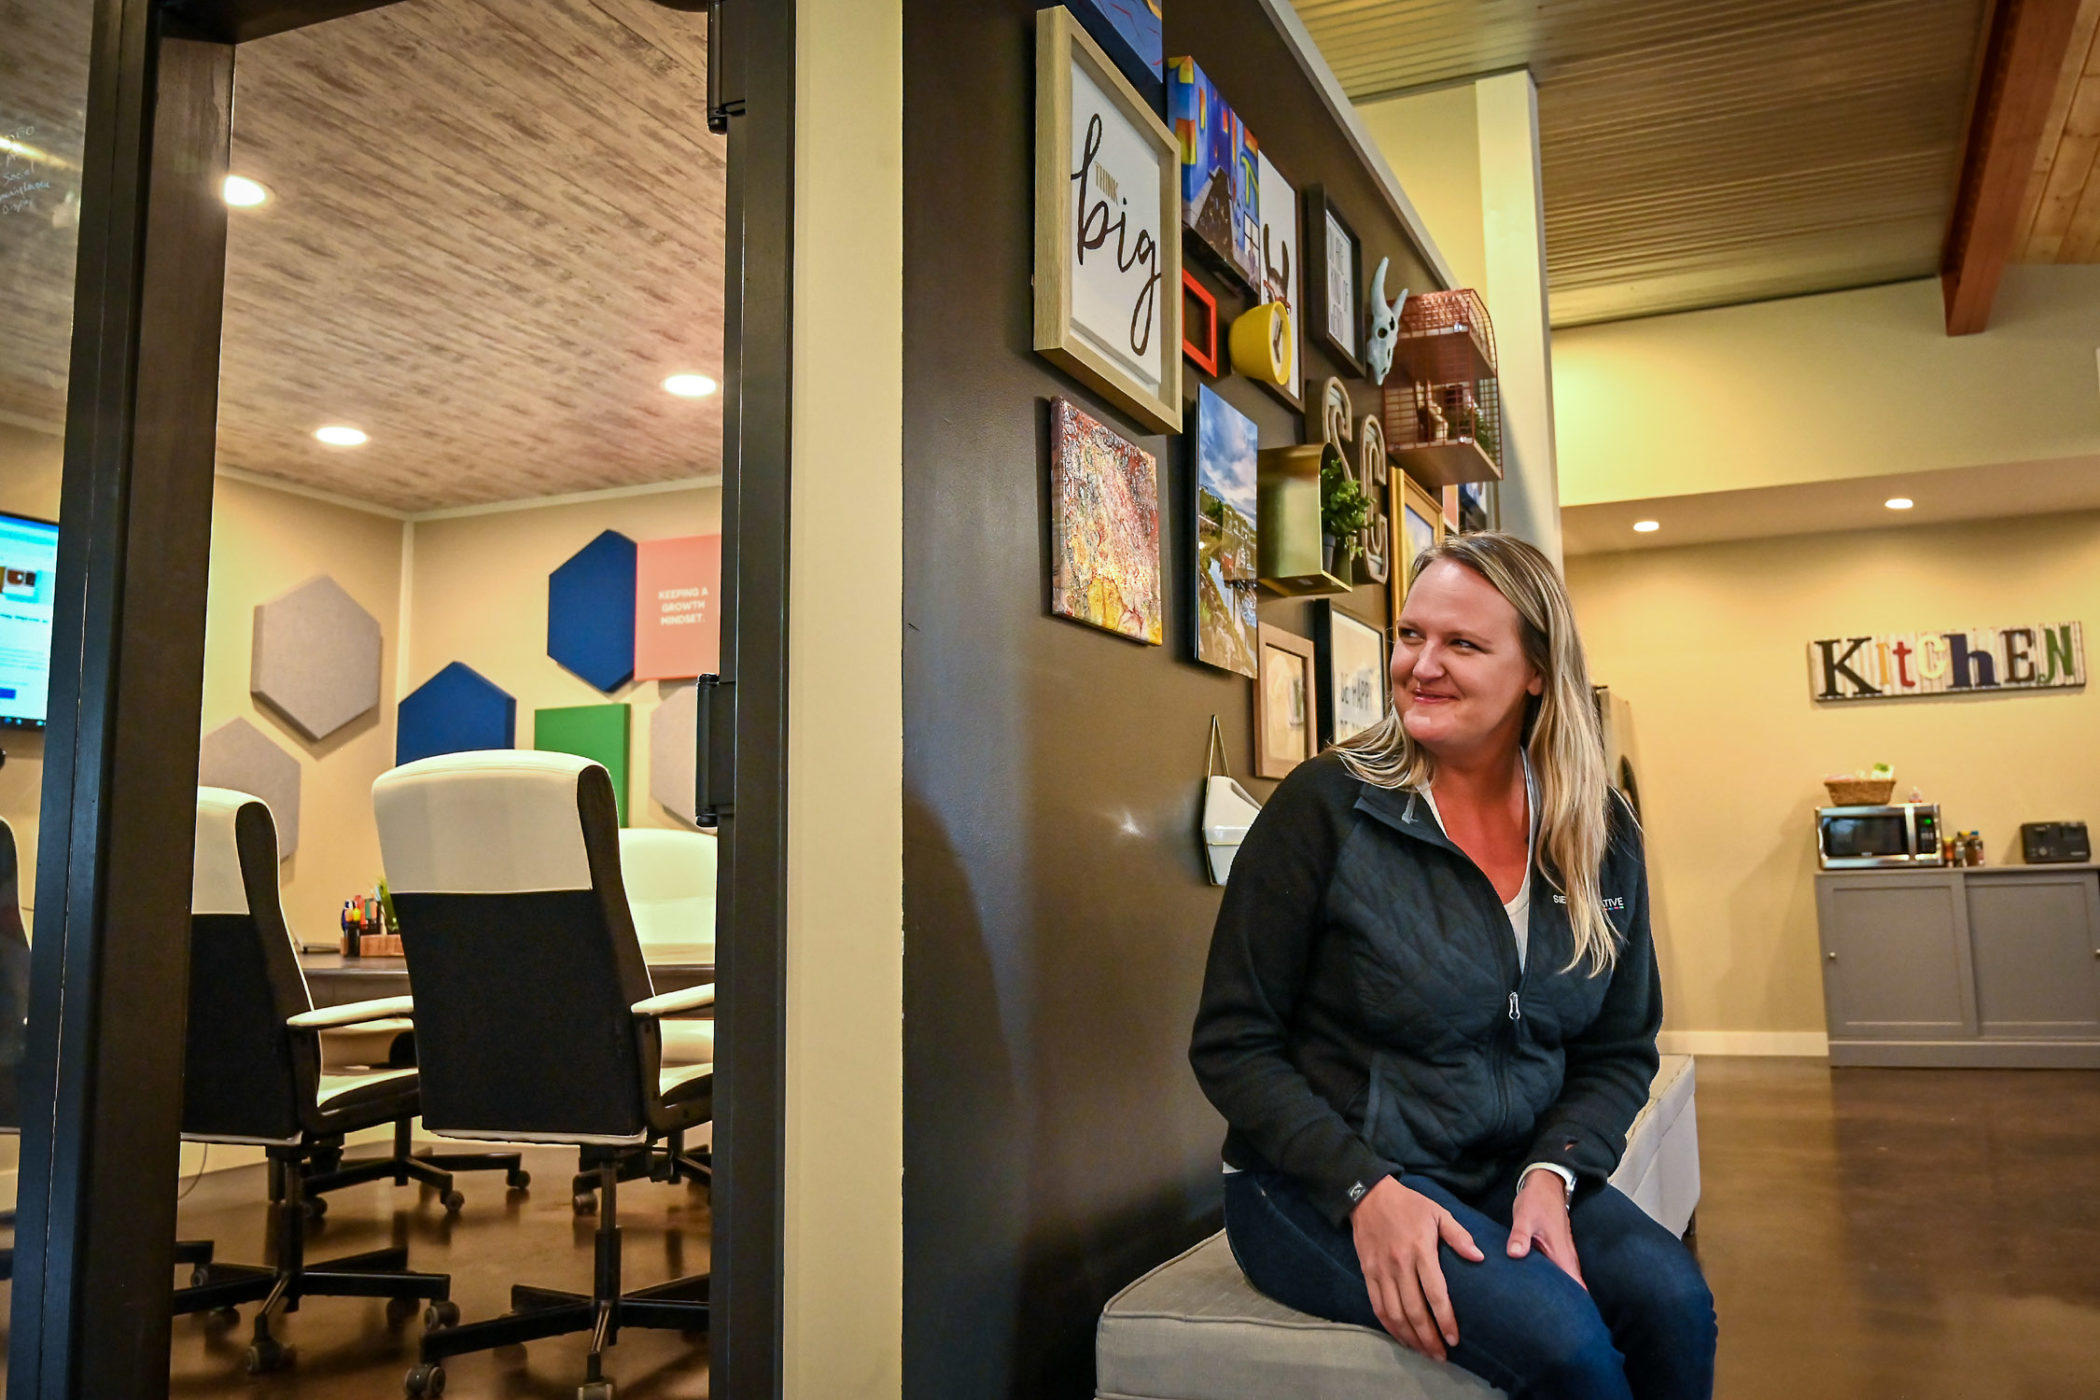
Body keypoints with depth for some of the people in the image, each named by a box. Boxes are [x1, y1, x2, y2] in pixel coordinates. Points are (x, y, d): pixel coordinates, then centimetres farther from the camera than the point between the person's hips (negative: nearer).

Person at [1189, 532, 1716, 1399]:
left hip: (1510, 1175, 5)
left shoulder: (1603, 838, 1)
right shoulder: (1327, 806, -13)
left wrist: (1552, 1173, -10)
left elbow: (1619, 1051, 8)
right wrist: (1365, 1190, -21)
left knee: (1671, 1301, -20)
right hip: (1321, 1187, -5)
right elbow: (1232, 1045, -11)